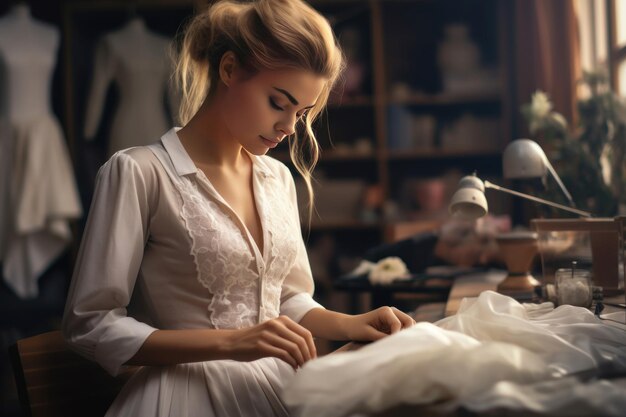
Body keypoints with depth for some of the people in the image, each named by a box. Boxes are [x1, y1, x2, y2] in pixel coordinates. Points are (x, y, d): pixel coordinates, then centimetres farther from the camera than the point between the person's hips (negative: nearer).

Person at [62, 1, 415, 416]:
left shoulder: (278, 178, 10)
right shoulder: (139, 172, -10)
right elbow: (90, 325, -10)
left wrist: (351, 324, -1)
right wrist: (230, 342, -18)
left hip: (276, 383, 6)